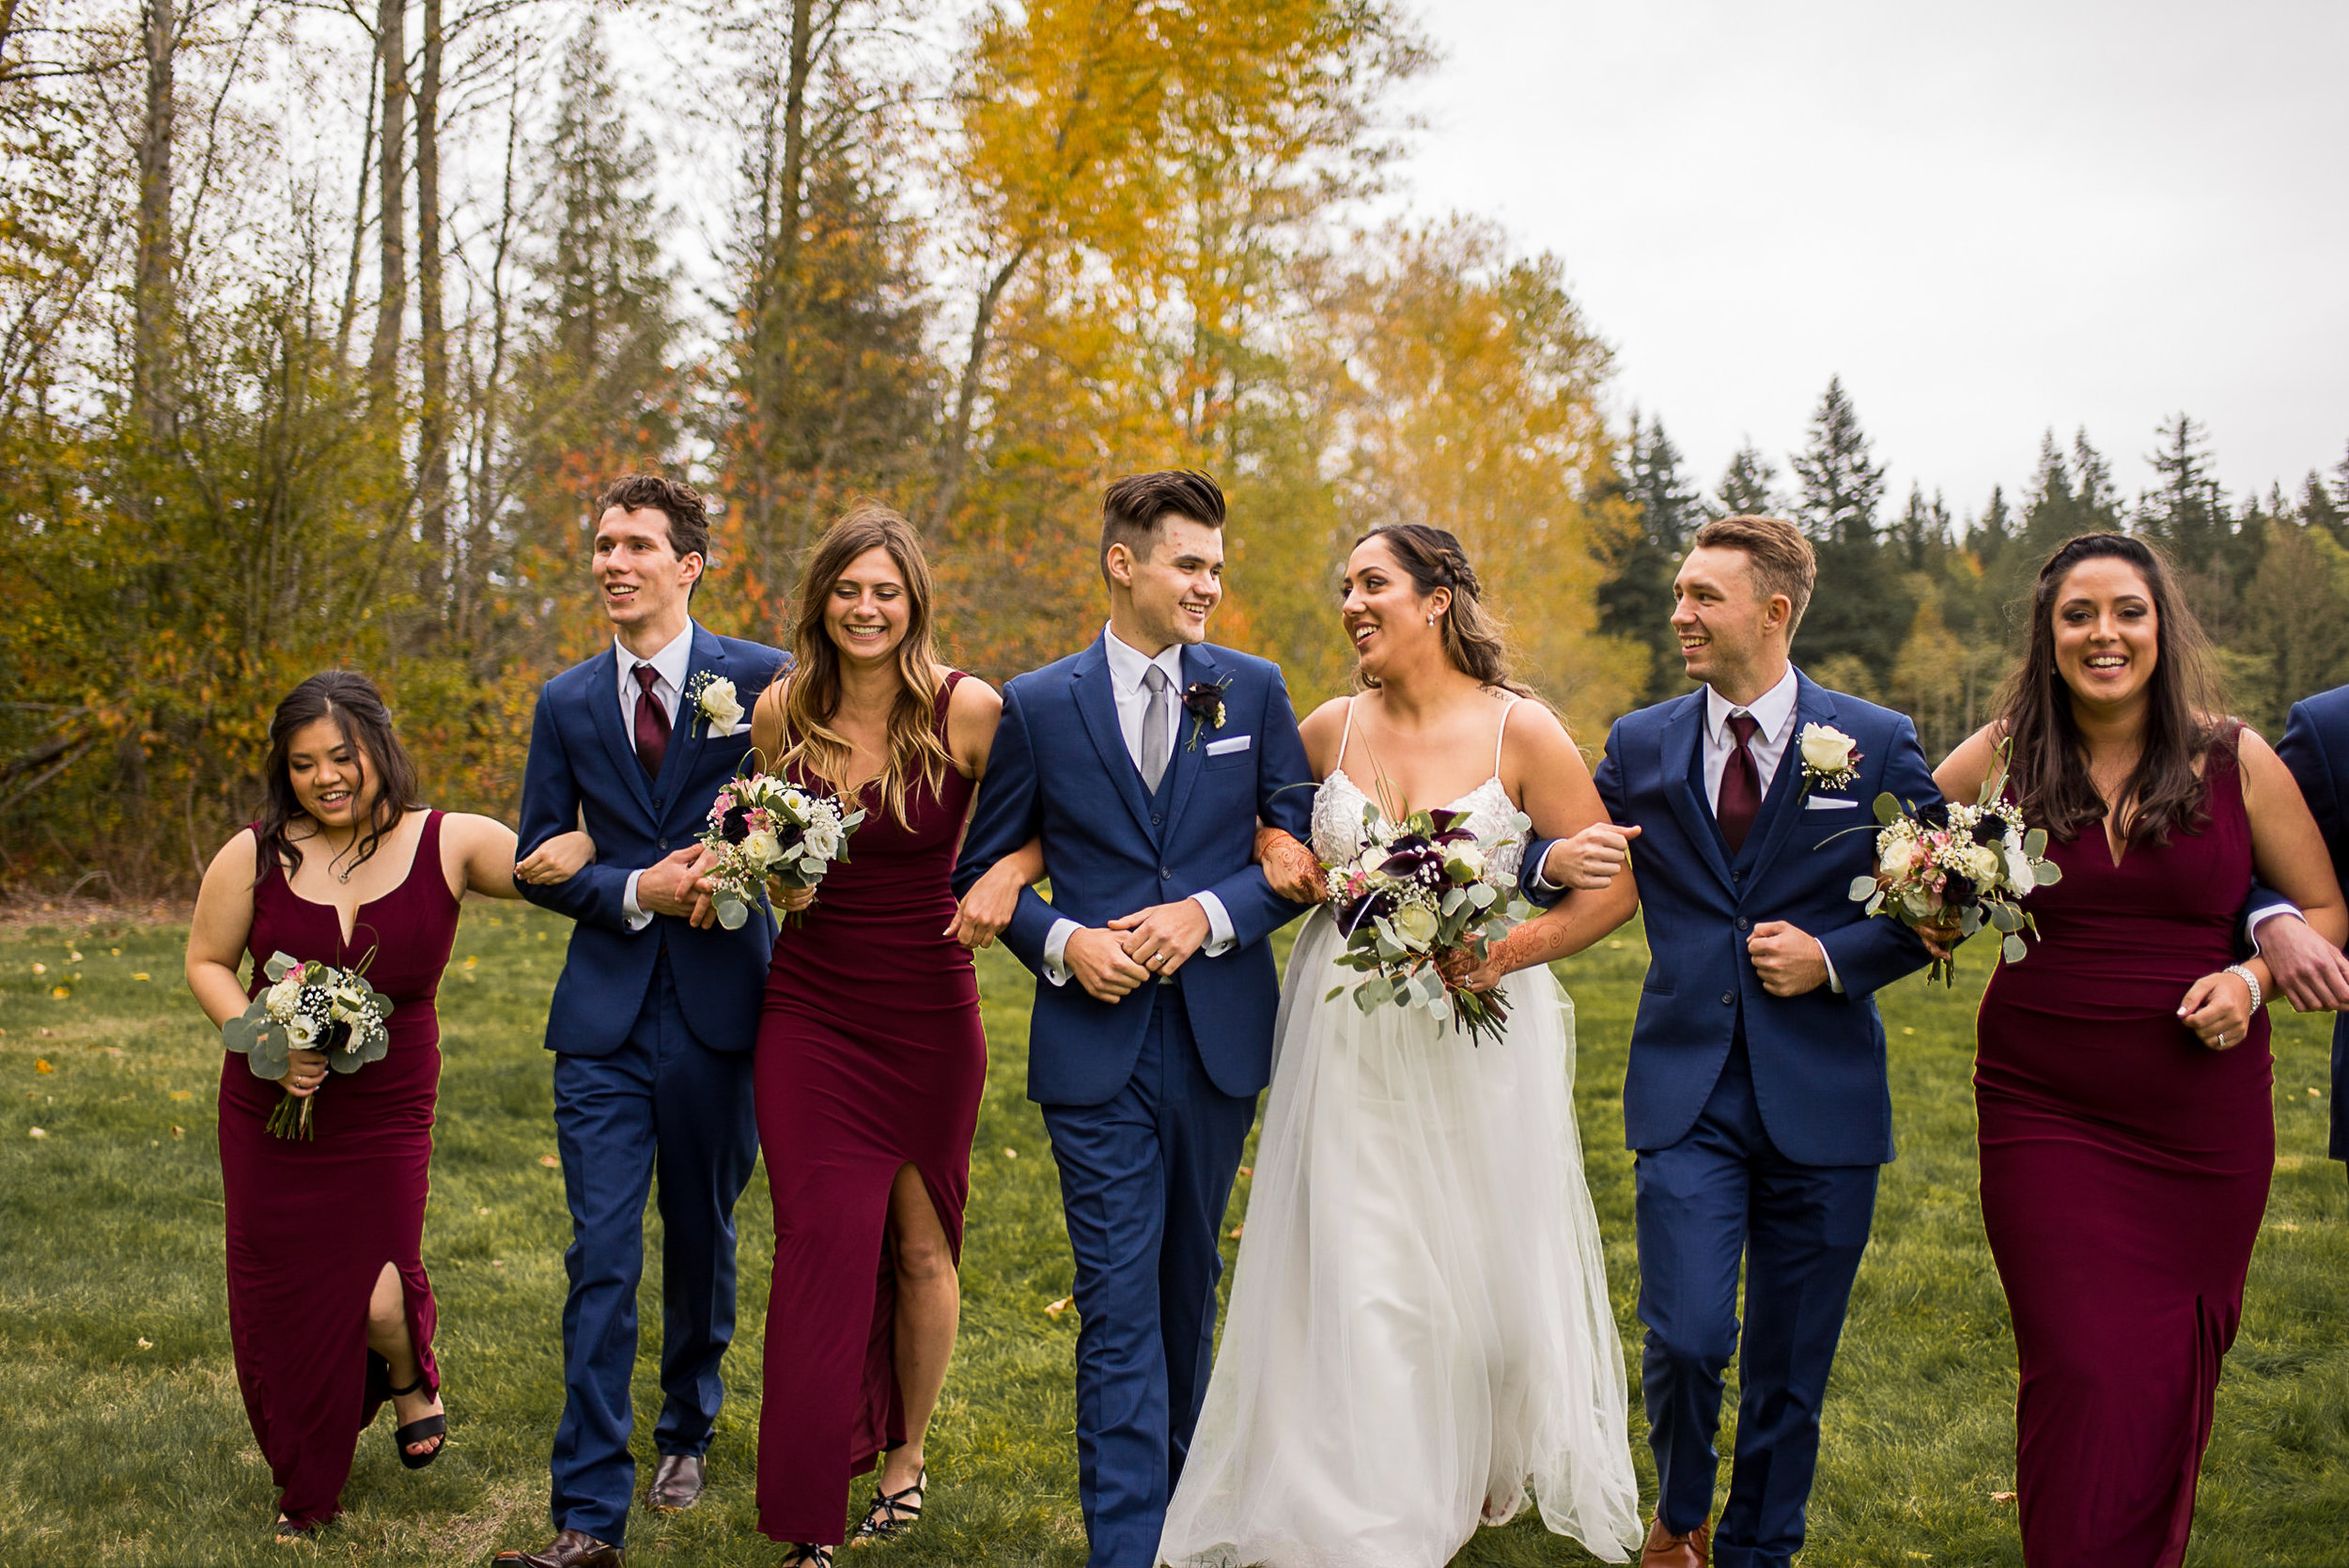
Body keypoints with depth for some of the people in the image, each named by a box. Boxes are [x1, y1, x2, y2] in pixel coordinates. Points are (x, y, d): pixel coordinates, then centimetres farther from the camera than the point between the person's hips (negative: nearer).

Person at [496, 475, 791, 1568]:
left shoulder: (760, 679, -3)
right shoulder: (567, 703, 7)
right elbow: (535, 862, 7)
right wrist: (635, 890, -10)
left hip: (718, 1009, -1)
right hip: (604, 1016, 2)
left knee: (702, 1238, 14)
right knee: (601, 1260, -1)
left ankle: (687, 1433, 38)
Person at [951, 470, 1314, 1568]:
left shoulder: (1253, 691, 3)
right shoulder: (1037, 705, -1)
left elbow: (1304, 847, 3)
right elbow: (982, 870, 5)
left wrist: (1209, 912, -13)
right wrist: (1062, 942, -12)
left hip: (1219, 1037, 3)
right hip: (1096, 1040, -2)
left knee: (1188, 1283, 19)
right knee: (1119, 1301, -3)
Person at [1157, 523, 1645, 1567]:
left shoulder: (1522, 731, -7)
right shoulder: (1331, 728, 2)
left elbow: (1616, 885, -4)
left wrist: (1516, 947, -18)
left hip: (1478, 1032, -2)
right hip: (1348, 1038, 2)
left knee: (1482, 1266, 11)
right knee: (1357, 1277, 3)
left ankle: (1485, 1471, 38)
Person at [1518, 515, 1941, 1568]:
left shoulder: (1875, 743, 0)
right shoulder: (1640, 744, 5)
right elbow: (1553, 857, 13)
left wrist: (1834, 957, -10)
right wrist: (1555, 858, -10)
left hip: (1821, 1096, 0)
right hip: (1686, 1090, 1)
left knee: (1791, 1361, 9)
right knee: (1684, 1341, -7)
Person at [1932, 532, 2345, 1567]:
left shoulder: (2237, 761, 0)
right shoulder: (2005, 757, -1)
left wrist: (2251, 978, -10)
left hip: (2203, 1116, 1)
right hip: (2045, 1111, -1)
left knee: (2171, 1374, 11)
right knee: (2082, 1375, -6)